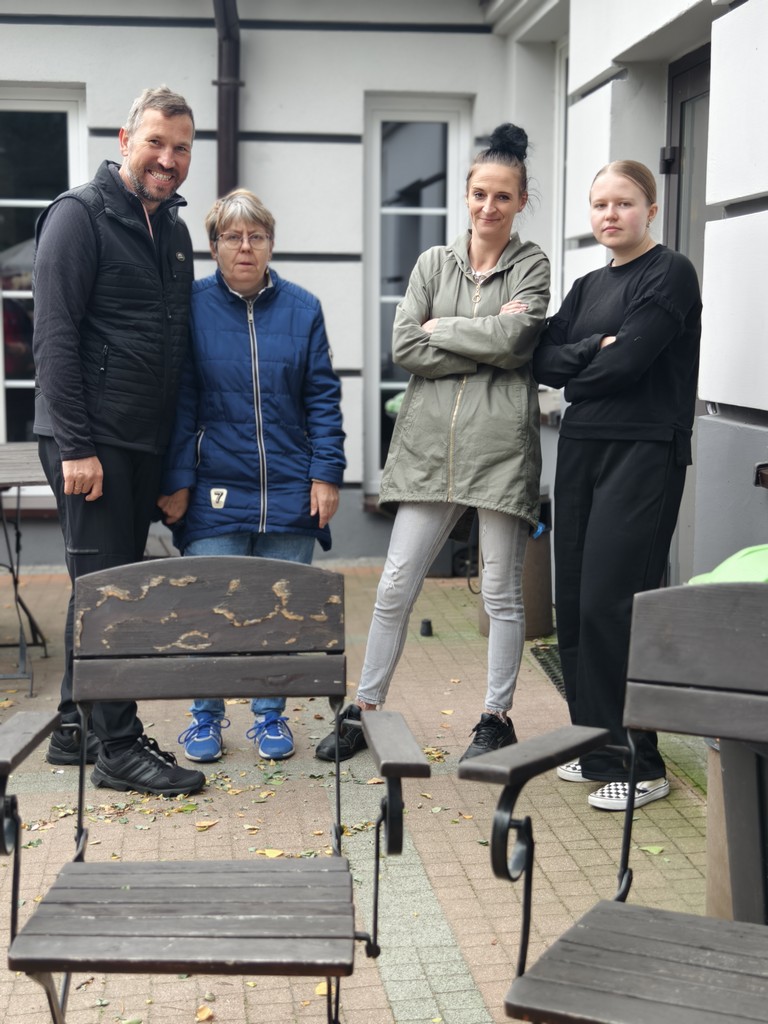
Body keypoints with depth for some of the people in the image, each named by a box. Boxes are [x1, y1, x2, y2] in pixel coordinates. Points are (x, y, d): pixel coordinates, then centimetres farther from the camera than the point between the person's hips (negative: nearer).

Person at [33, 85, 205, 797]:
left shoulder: (172, 228, 15)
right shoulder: (80, 216, -9)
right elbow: (55, 337, -14)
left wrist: (179, 445, 15)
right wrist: (75, 445, -19)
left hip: (146, 443, 8)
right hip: (92, 441, -8)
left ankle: (77, 729, 24)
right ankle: (118, 748, 4)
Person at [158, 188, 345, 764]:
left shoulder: (302, 309, 4)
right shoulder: (194, 307, 0)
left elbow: (323, 398, 4)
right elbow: (180, 402, 0)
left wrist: (326, 474, -3)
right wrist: (176, 482, -4)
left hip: (290, 492, 2)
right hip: (215, 492, -1)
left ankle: (270, 716, 23)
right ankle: (206, 717, 18)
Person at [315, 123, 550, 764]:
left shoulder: (532, 266, 5)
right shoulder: (435, 262, 12)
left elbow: (514, 338, -12)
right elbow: (404, 345, 0)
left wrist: (439, 329, -2)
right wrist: (487, 343, -6)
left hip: (501, 441, -2)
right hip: (431, 440, 3)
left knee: (502, 591, 6)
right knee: (396, 584, 4)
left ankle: (497, 717, 19)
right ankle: (365, 710, 15)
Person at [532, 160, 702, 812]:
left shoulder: (671, 273, -4)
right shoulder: (589, 286, 18)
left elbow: (628, 360, -15)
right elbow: (542, 359, 6)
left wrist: (569, 368, 2)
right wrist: (590, 353, -11)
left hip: (643, 452, -7)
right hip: (581, 448, 7)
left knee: (612, 604, -10)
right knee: (574, 604, 7)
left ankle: (637, 765, 0)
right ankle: (594, 744, 20)